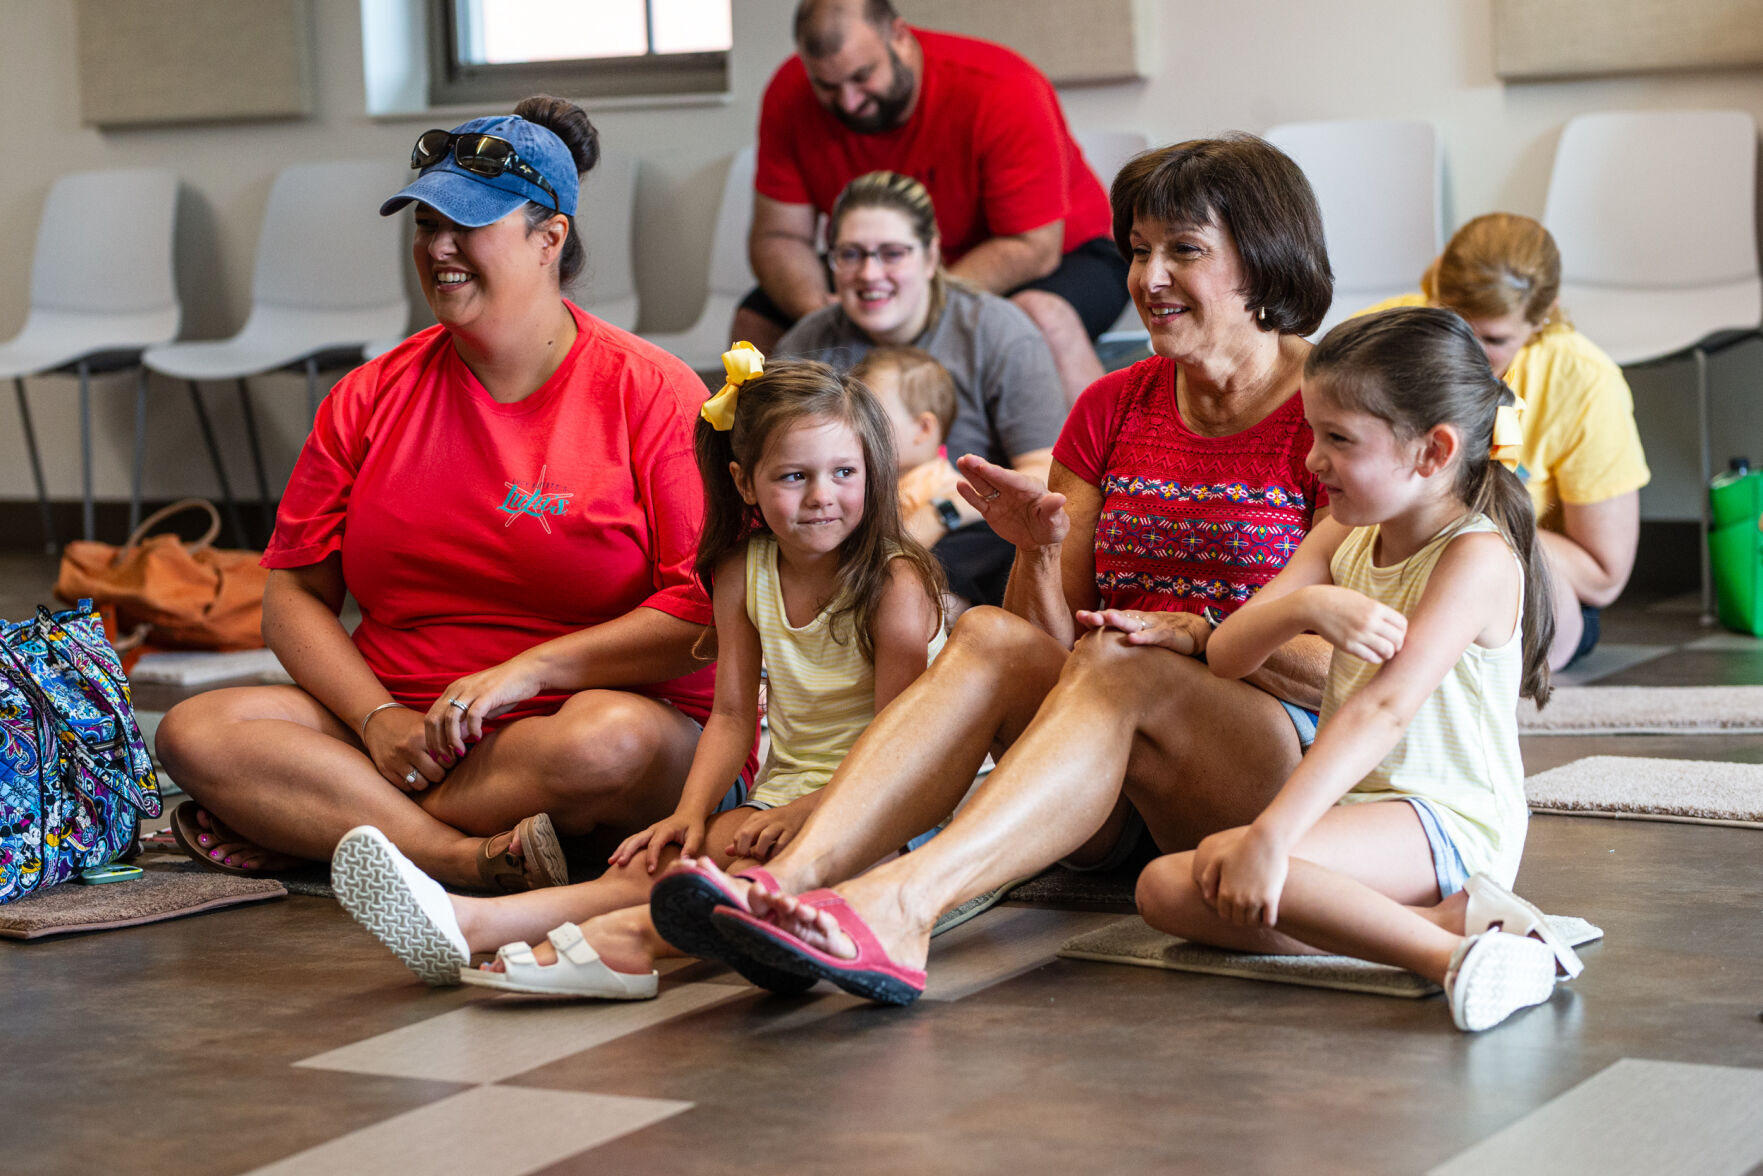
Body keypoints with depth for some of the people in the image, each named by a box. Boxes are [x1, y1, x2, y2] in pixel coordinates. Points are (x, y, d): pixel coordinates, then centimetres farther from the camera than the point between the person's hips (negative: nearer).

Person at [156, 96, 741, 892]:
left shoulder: (650, 393, -1)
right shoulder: (369, 400, 11)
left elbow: (707, 608, -9)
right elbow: (295, 595, 9)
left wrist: (526, 670, -15)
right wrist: (379, 719, -9)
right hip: (397, 725, 4)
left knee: (612, 738, -39)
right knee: (195, 732, -20)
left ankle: (306, 827, -24)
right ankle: (471, 859, -35)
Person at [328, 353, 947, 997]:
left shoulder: (896, 582, -10)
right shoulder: (743, 573, 7)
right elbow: (731, 715, 8)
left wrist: (806, 811, -25)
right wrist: (690, 811, -8)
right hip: (784, 792, 4)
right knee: (660, 861, -21)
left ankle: (629, 935, -59)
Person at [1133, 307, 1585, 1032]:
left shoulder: (1477, 558, -15)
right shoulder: (1343, 538, 10)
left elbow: (1384, 708, -27)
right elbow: (1225, 656, 2)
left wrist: (1270, 836, -36)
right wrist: (1306, 605, -22)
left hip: (1448, 819, -9)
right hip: (1352, 804, 9)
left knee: (1226, 859, -29)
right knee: (1165, 889, -12)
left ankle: (1447, 952, -31)